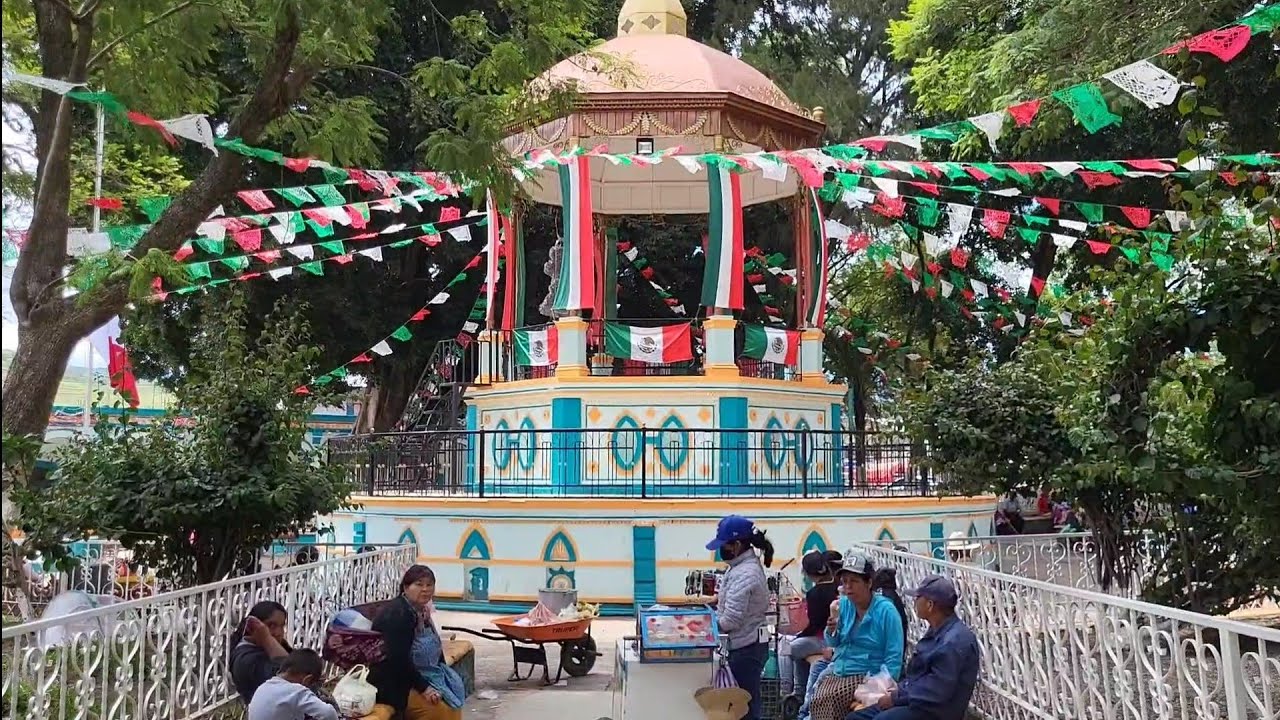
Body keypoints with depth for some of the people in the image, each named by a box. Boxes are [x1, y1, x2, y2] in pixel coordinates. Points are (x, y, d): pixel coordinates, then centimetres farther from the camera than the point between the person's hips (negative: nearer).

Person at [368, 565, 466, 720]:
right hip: (393, 683, -10)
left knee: (452, 704, 0)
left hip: (415, 675, 10)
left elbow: (434, 649, 16)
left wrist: (444, 675, 3)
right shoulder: (398, 614, -21)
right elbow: (398, 659, -27)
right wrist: (423, 688, -25)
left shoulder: (420, 611, 9)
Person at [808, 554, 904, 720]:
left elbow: (893, 658, -12)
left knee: (828, 701, -26)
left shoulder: (886, 610, -12)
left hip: (867, 675, -5)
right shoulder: (843, 604, 5)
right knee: (817, 701, -22)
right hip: (837, 670, 5)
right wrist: (831, 630, -6)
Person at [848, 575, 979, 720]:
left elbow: (937, 691, -24)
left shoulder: (954, 641, -21)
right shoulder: (938, 632, 14)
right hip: (919, 702, 11)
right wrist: (899, 692, 4)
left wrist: (897, 697, -15)